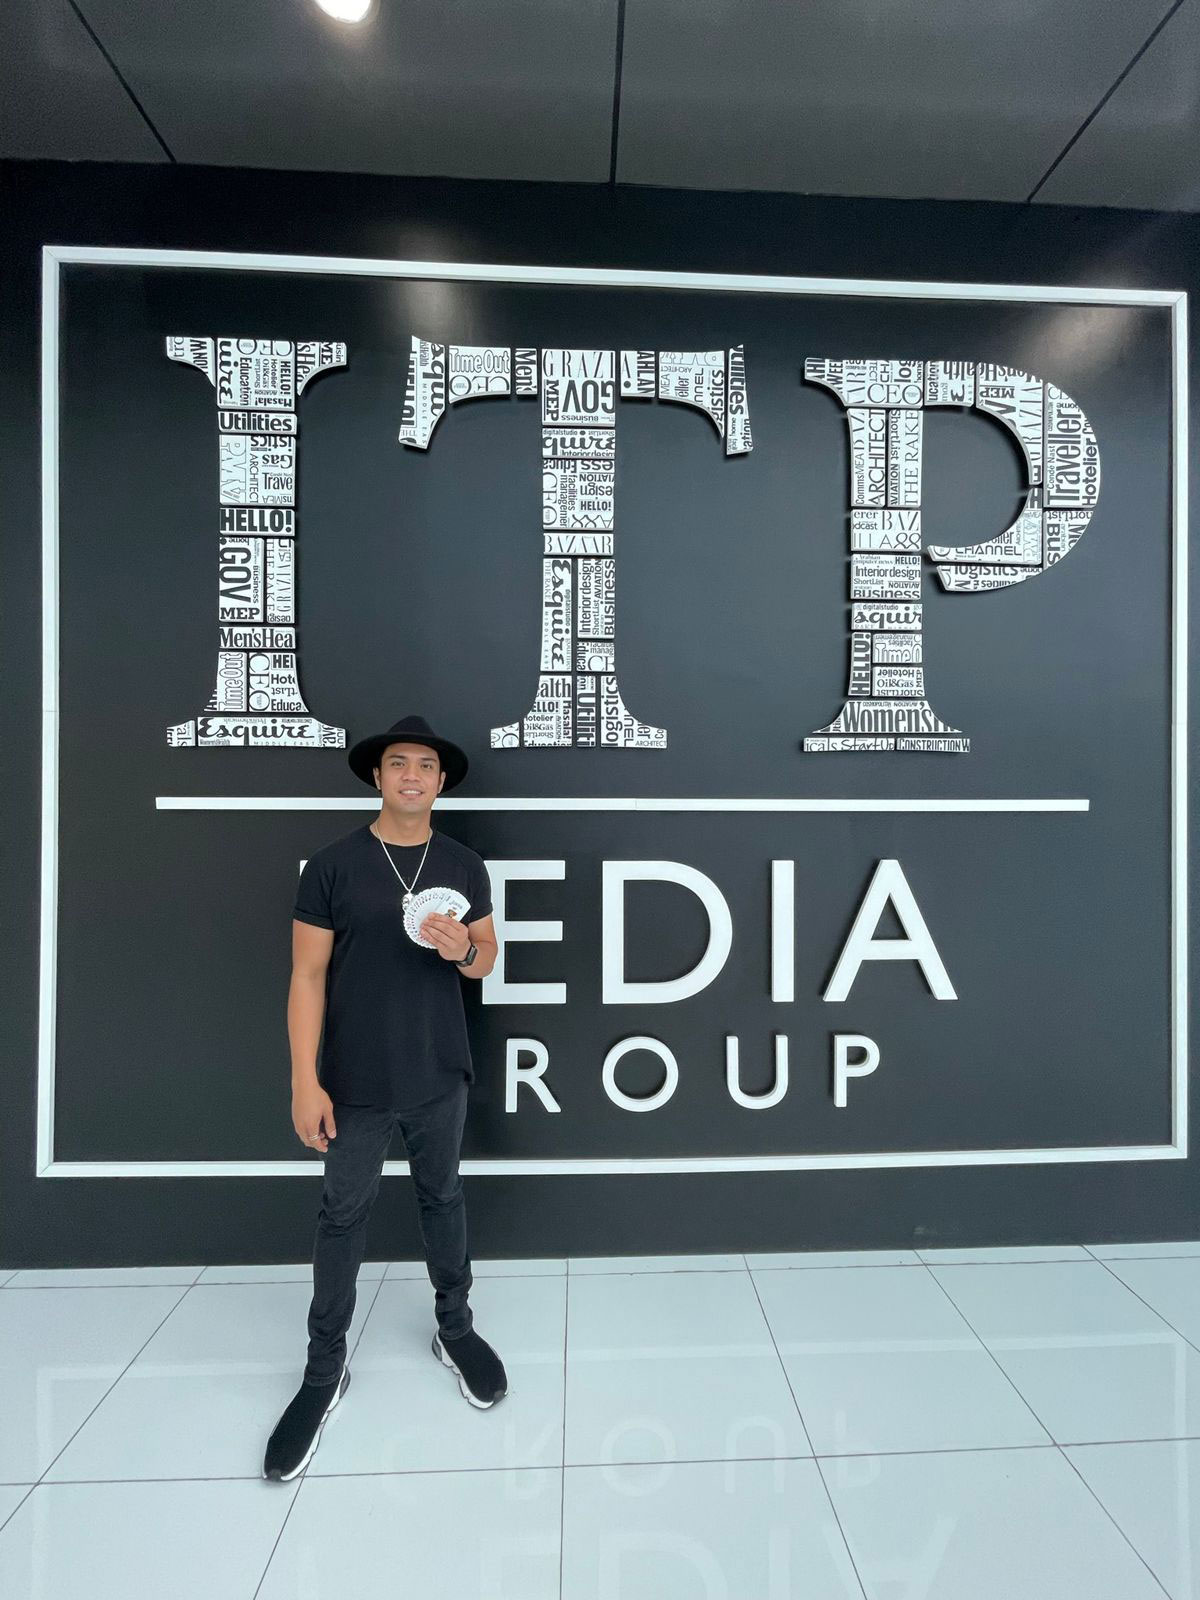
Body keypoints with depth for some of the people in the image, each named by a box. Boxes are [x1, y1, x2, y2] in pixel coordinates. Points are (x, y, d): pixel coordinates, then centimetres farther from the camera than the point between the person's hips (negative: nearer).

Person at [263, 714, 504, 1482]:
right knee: (344, 1214, 12)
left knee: (443, 1196, 19)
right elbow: (308, 974, -8)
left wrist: (464, 951, -18)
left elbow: (488, 957, 7)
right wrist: (305, 1081, -11)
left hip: (441, 1077, 2)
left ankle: (455, 1325, 40)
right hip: (356, 1082, -2)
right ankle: (325, 1367, 31)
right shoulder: (332, 865, -9)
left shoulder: (465, 865, -1)